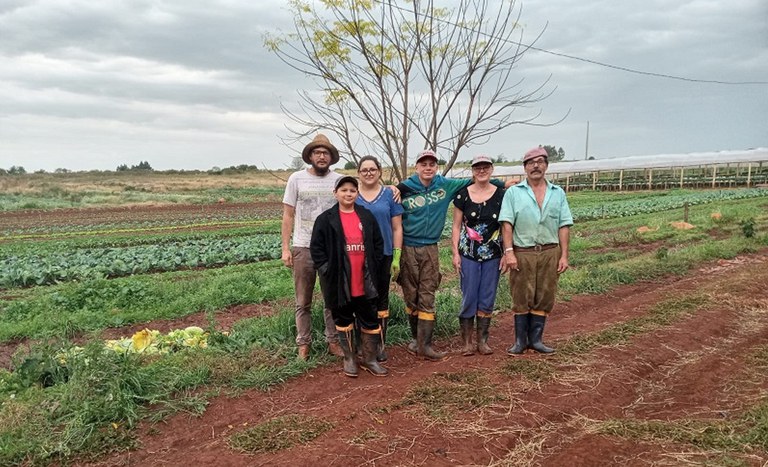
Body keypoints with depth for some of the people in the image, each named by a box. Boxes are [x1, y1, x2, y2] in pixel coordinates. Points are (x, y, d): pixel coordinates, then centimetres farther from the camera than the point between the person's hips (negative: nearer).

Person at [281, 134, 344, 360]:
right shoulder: (297, 178, 0)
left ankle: (333, 341, 21)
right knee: (303, 302, 8)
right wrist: (285, 248, -3)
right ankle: (303, 343, 20)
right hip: (303, 248, -1)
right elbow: (288, 216, 1)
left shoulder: (339, 180, 1)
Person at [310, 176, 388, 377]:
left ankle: (370, 359, 22)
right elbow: (316, 248, -3)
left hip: (365, 281, 2)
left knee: (370, 320, 8)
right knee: (343, 320, 11)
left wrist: (373, 267, 4)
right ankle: (349, 358, 25)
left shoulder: (367, 216, 5)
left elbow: (378, 244, 11)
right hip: (339, 281, -2)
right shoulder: (326, 219, -4)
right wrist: (327, 270, -9)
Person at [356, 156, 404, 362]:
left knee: (381, 299, 8)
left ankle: (381, 344, 19)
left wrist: (397, 256, -4)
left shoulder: (389, 195, 3)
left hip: (383, 255, 0)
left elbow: (397, 228, 3)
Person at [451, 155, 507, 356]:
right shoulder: (463, 194, 0)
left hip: (493, 255, 1)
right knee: (469, 299, 1)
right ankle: (467, 342, 14)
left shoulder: (501, 194, 2)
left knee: (487, 300, 7)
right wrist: (455, 253, -3)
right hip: (468, 255, -1)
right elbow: (457, 226, 3)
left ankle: (482, 341, 20)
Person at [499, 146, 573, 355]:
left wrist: (564, 255, 0)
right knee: (521, 298, 3)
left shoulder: (558, 193, 11)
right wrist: (509, 251, -13)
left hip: (550, 253, 2)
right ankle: (520, 341, 14)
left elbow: (564, 226, 7)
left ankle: (535, 339, 18)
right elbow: (507, 223, -4)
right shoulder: (513, 192, 4)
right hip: (522, 253, -2)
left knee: (544, 298, 6)